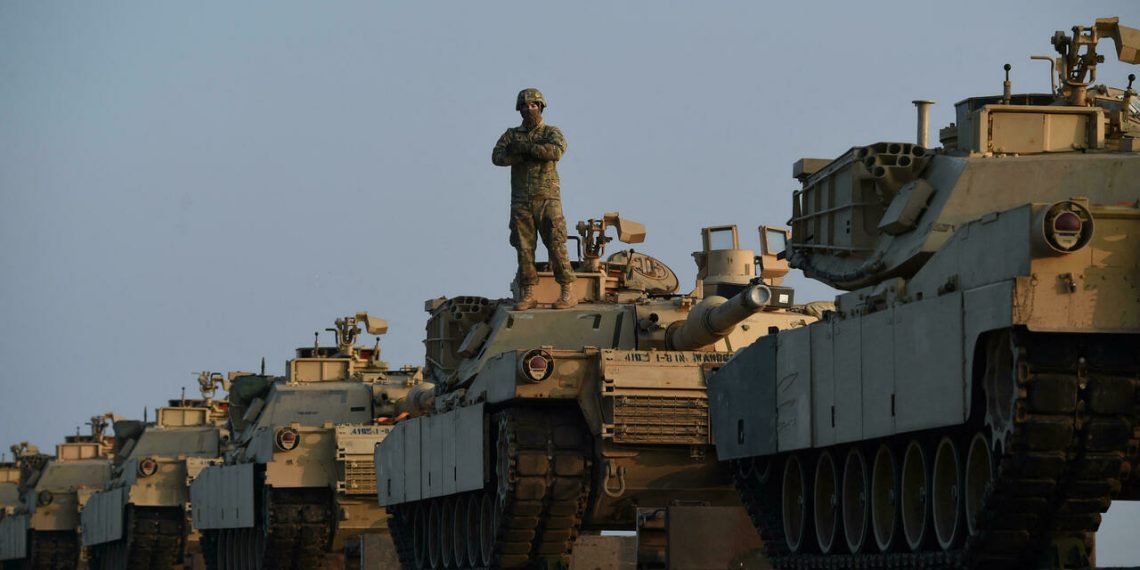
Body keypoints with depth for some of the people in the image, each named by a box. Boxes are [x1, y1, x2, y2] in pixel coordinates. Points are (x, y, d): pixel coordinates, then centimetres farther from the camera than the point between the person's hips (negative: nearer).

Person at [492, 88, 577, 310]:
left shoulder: (552, 132, 6)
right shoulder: (511, 135, 13)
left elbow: (556, 151, -16)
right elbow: (497, 157, -4)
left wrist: (525, 146, -15)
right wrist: (532, 154, -14)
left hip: (547, 200, -3)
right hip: (521, 203, 3)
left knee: (556, 245, -8)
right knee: (524, 249, 0)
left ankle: (568, 293, -6)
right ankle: (527, 295, 4)